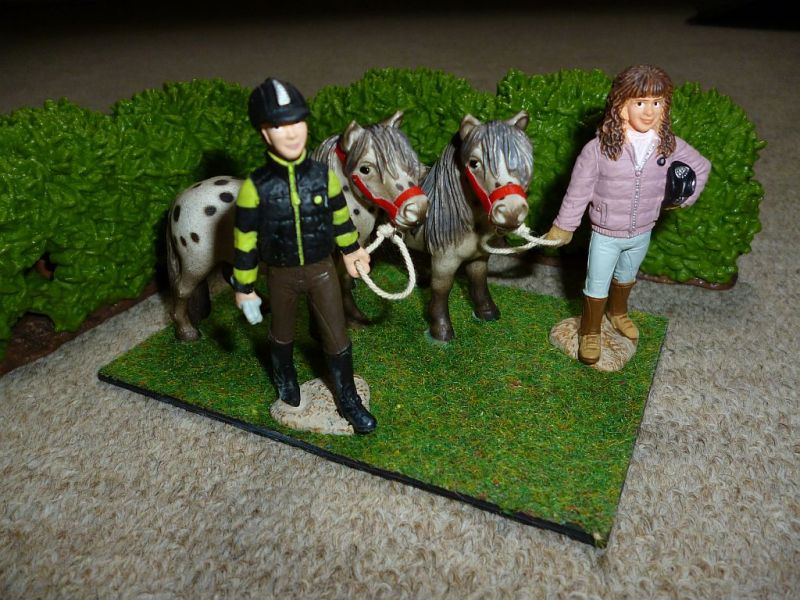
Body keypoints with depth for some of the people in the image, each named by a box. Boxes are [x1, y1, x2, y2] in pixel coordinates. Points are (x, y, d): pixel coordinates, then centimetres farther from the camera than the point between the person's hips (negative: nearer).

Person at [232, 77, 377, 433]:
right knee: (282, 334, 23)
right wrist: (244, 288, -3)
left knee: (337, 339, 6)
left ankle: (347, 400, 27)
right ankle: (285, 377, 54)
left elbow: (340, 217, 5)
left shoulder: (323, 175, -13)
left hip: (322, 270, 1)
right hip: (281, 275, -1)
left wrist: (351, 250, 17)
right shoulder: (255, 187, -19)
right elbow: (245, 242, -10)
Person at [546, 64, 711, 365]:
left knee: (626, 277, 29)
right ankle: (589, 333, 38)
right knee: (596, 286, 14)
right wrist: (563, 227, -7)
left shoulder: (670, 146, -14)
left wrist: (684, 198, -7)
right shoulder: (599, 149, -25)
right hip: (605, 235, -4)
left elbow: (701, 167, 6)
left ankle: (618, 312, 58)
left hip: (642, 234, 4)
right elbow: (579, 190, -15)